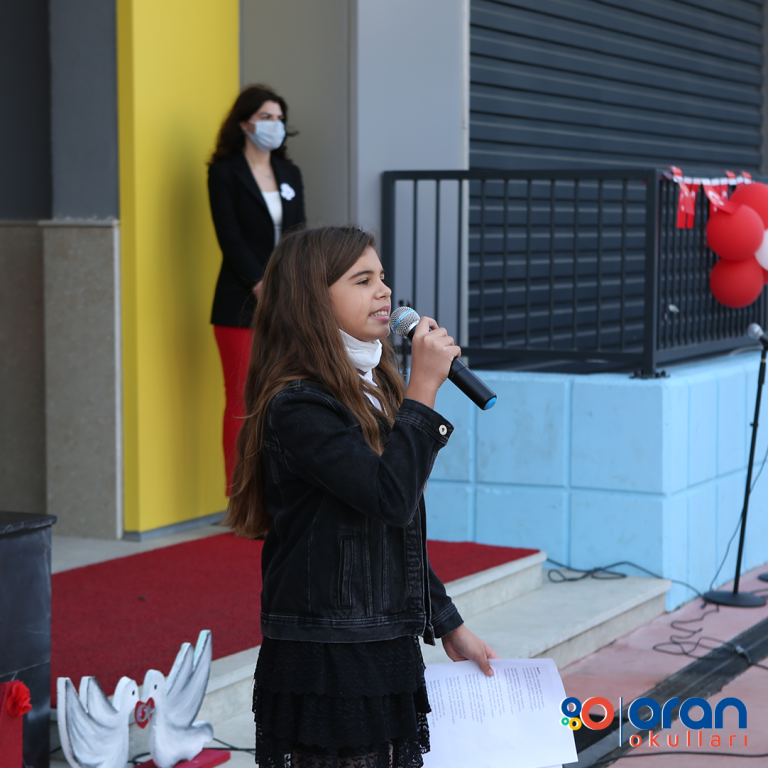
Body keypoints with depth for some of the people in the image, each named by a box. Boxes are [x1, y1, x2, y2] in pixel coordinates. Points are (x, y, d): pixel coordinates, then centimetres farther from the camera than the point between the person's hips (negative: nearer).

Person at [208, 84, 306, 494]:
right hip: (241, 305, -5)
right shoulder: (225, 172, 0)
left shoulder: (289, 174, 16)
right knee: (242, 402, -5)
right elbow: (230, 238, -8)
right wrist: (262, 288, -14)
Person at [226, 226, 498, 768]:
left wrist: (449, 626, 21)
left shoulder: (370, 392, 14)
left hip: (388, 656, 9)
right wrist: (424, 387, -19)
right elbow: (390, 496, -26)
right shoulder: (298, 407, -16)